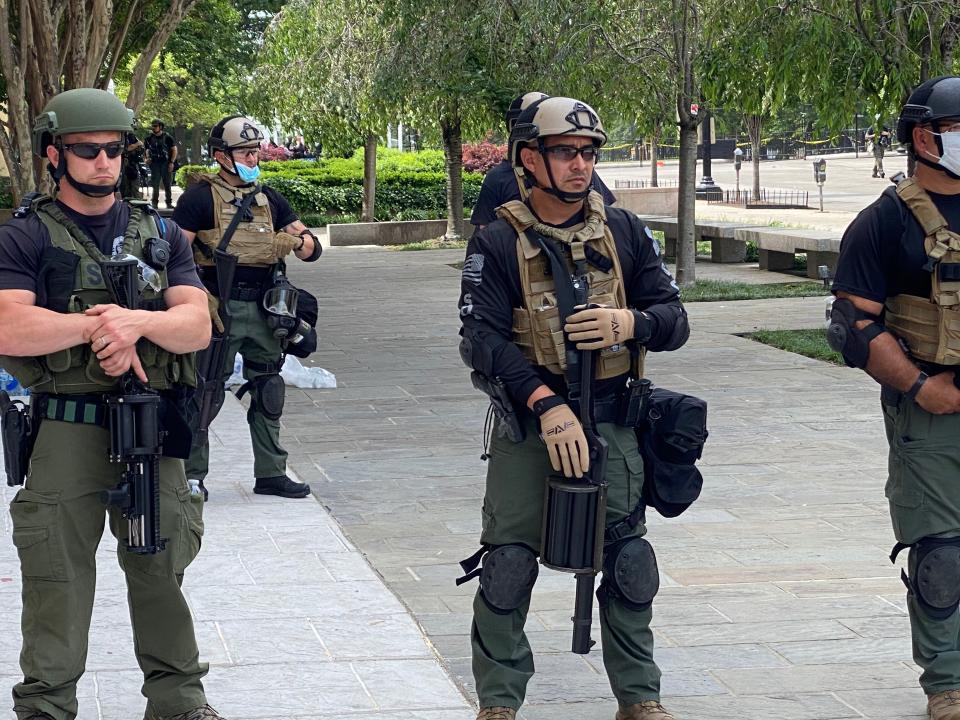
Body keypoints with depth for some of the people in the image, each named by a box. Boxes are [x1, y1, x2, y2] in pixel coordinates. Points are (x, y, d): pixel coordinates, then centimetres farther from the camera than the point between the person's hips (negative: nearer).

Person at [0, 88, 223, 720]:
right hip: (64, 431, -3)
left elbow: (198, 325, -1)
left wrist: (139, 320, -20)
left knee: (161, 570, 11)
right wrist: (93, 324, -20)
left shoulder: (160, 234, 11)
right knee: (57, 579, 1)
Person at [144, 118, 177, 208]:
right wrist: (148, 157, -3)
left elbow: (174, 149, 1)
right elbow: (148, 149, 18)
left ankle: (169, 202, 8)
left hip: (166, 163, -2)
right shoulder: (149, 138, 6)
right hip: (155, 164, 2)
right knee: (155, 185, 1)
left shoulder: (167, 137, -3)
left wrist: (172, 162, -6)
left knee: (167, 184, 2)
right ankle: (155, 203, 7)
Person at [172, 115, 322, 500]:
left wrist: (295, 241, -10)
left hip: (263, 307, 6)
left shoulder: (270, 200, 14)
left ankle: (271, 473, 21)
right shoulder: (200, 198, -3)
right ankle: (191, 476, 8)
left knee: (268, 394, 11)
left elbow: (313, 247, 13)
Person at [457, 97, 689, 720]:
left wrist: (631, 324, -18)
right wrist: (547, 405, -23)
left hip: (614, 423, 3)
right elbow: (483, 339, -14)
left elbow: (675, 319, 4)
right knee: (509, 564, -1)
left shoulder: (624, 232, 5)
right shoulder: (498, 243, -5)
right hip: (529, 420, -3)